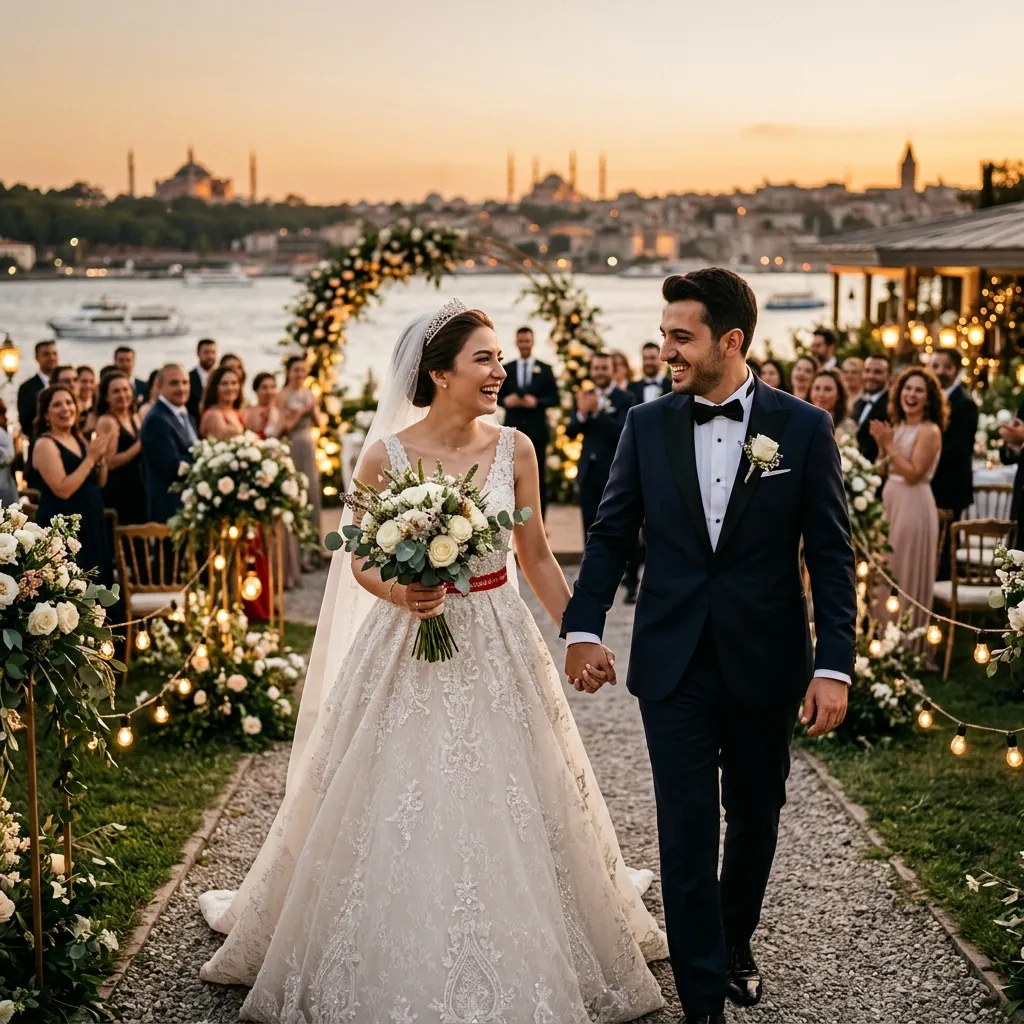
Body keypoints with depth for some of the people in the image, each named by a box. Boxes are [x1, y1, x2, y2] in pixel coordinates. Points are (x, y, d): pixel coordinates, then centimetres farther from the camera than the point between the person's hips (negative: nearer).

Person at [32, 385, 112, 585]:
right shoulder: (45, 444, -12)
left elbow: (99, 483, 15)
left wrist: (102, 458, -3)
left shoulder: (79, 439, 11)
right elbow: (63, 490, -22)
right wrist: (90, 458, -18)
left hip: (90, 524, 8)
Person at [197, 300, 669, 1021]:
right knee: (395, 812, 5)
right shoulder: (386, 454, -8)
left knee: (506, 812, 7)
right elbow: (361, 562, 0)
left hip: (498, 645, 2)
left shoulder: (514, 449, -2)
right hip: (408, 646, -2)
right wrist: (398, 593, -21)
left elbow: (537, 558, 6)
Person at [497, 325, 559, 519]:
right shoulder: (506, 369, 7)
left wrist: (536, 402, -16)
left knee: (538, 477, 4)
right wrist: (505, 401, -14)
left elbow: (554, 399, 0)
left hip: (536, 430, -1)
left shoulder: (545, 370, 4)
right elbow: (496, 395, 7)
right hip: (513, 430, 1)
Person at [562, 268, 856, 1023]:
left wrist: (834, 665, -12)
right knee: (686, 831, 2)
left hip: (767, 664, 0)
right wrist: (583, 628, -9)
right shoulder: (648, 426, -1)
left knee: (755, 815, 17)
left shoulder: (804, 428, -6)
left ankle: (736, 940, 42)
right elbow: (611, 535, 3)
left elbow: (832, 555, -6)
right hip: (674, 664, 0)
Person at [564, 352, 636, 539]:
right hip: (589, 472, 5)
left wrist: (598, 411, -30)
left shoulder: (625, 399, -4)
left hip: (613, 472, -4)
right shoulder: (584, 397, 9)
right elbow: (570, 432, 1)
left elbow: (622, 431, -19)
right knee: (589, 524, 8)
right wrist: (582, 412, -19)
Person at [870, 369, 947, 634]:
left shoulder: (930, 431, -12)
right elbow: (883, 470, 9)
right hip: (889, 501, 8)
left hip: (913, 504, -8)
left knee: (906, 572, -2)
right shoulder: (897, 426, 11)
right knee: (887, 571, 13)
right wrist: (882, 444, -5)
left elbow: (913, 474, -20)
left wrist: (889, 444, -16)